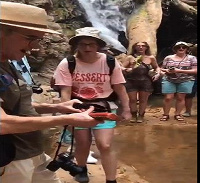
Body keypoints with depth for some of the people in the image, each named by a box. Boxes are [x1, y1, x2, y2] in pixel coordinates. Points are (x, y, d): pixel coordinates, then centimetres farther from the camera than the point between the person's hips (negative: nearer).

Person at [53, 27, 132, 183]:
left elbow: (120, 88, -1)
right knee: (82, 144, 13)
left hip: (104, 107, 0)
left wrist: (126, 109, 1)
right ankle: (82, 170, 44)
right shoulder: (67, 64, -10)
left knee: (105, 145, -9)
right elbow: (65, 91, -10)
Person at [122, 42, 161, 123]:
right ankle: (134, 115, 19)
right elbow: (122, 67, -2)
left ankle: (141, 115, 22)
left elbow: (157, 67, 18)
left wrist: (158, 74, -1)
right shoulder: (130, 57, -1)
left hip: (145, 81, 1)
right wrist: (126, 69, -23)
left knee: (143, 100, 8)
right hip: (131, 81, -1)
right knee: (132, 99, 2)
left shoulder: (151, 58, 4)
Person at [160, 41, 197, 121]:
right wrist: (167, 70, -13)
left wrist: (179, 71, -13)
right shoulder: (168, 58, 8)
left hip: (186, 81, -1)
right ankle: (165, 114, 6)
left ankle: (177, 114, 13)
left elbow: (195, 71, -6)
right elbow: (162, 68, 13)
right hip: (169, 80, 1)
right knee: (168, 98, -5)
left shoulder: (192, 58, 2)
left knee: (180, 98, 1)